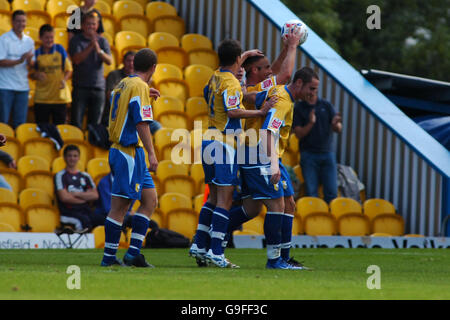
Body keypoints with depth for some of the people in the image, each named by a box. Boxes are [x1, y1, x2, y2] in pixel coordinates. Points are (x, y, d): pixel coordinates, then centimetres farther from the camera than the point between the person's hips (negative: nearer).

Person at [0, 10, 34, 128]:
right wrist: (19, 61, -22)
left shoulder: (29, 41, 11)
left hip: (23, 87, 5)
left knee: (20, 123, 5)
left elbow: (32, 65, 13)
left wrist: (29, 61, -11)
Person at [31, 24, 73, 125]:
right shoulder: (36, 54, 2)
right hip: (42, 98, 0)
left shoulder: (60, 50, 1)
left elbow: (69, 69, 3)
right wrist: (37, 75, -14)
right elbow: (31, 74, 8)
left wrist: (64, 79, -15)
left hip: (60, 97, 0)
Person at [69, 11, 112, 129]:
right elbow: (76, 59, -14)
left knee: (95, 124, 5)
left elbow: (109, 61, -3)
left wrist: (99, 51, -23)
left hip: (98, 87, 3)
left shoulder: (102, 41, 8)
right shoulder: (76, 40, 0)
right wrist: (90, 46, -23)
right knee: (76, 122, -7)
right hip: (80, 87, -3)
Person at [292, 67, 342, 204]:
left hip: (327, 153, 2)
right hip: (309, 155, -2)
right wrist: (310, 123, -23)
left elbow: (338, 129, 4)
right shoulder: (298, 109, 0)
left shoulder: (326, 105, 7)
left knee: (331, 193, -2)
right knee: (311, 194, -3)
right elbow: (299, 134, -6)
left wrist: (336, 124, -20)